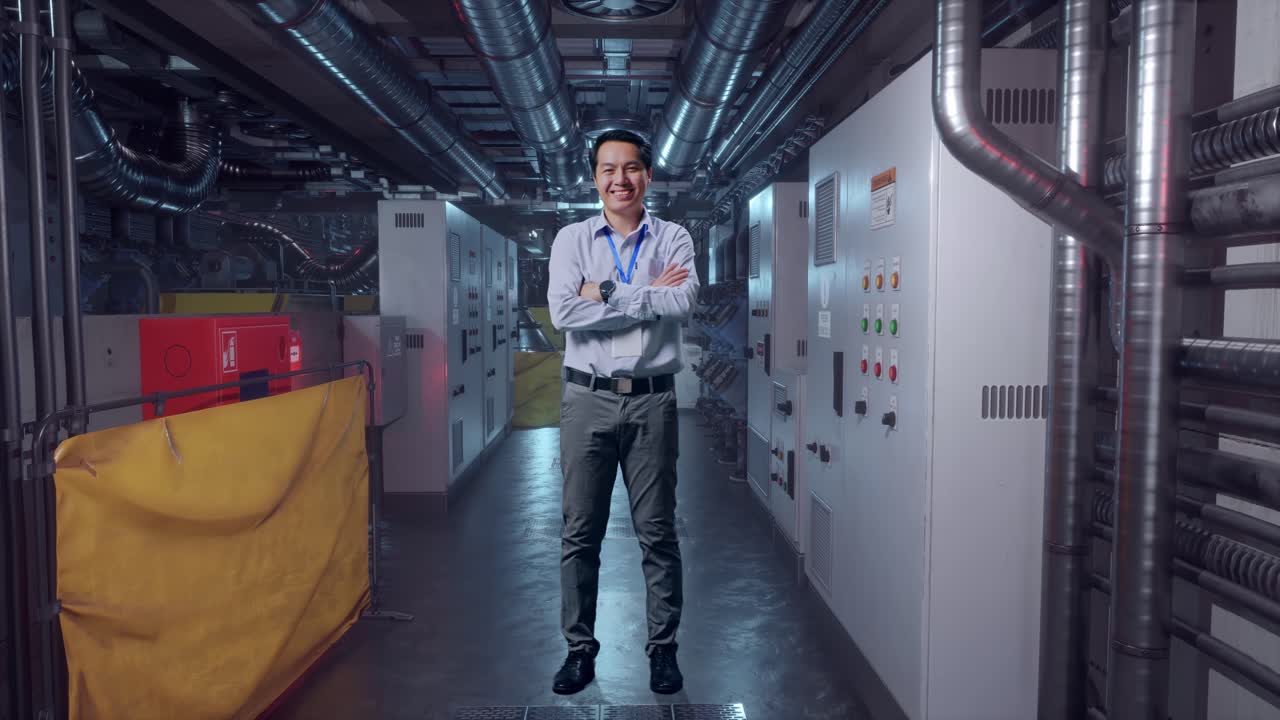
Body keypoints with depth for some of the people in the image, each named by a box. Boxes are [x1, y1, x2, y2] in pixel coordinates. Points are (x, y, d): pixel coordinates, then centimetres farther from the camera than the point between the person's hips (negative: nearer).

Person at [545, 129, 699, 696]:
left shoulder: (673, 239, 6)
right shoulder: (572, 240, 6)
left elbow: (683, 301, -14)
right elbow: (563, 313, -11)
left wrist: (605, 295, -12)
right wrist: (649, 297, -10)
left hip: (652, 399, 0)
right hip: (588, 398, 1)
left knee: (657, 531, 7)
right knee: (580, 530, 7)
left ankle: (663, 647, 20)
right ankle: (580, 647, 21)